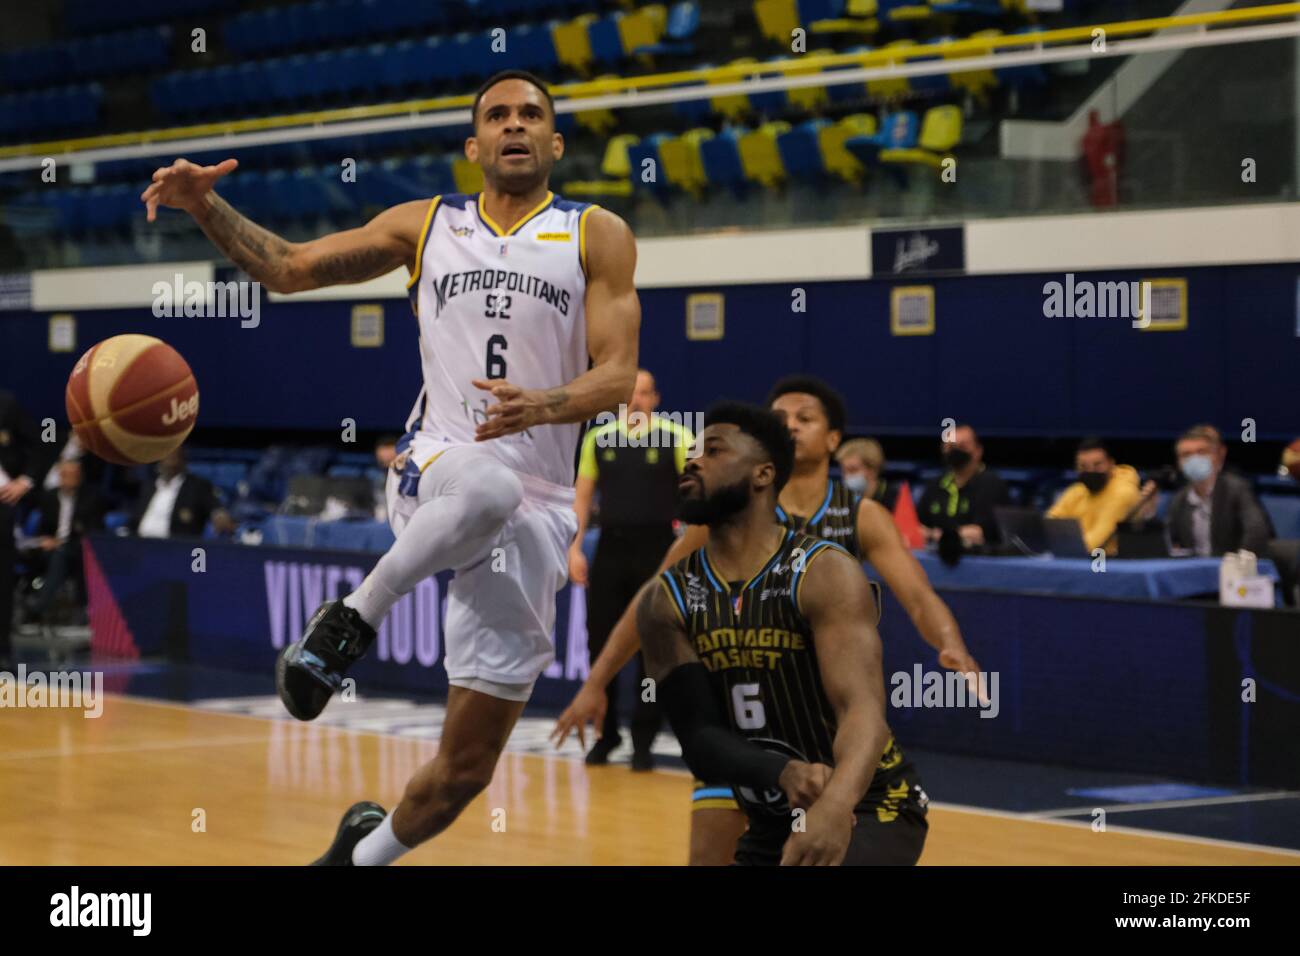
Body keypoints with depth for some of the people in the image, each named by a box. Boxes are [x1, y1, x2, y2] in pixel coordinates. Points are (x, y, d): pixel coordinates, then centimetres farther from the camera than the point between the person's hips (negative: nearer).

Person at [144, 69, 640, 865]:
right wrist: (207, 209, -4)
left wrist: (544, 405, -26)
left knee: (467, 769, 2)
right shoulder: (427, 226, 12)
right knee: (488, 489, -42)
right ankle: (353, 619, -20)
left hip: (537, 513, 1)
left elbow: (617, 378, -5)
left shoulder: (598, 236, 5)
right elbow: (289, 267, 14)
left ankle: (370, 849, 32)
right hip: (435, 473, 0)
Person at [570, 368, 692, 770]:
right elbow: (583, 495, 12)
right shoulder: (599, 439, 8)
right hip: (610, 548, 3)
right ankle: (605, 734, 19)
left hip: (655, 549, -3)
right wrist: (575, 547, 4)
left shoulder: (675, 439, -2)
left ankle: (643, 740, 6)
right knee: (601, 643, 5)